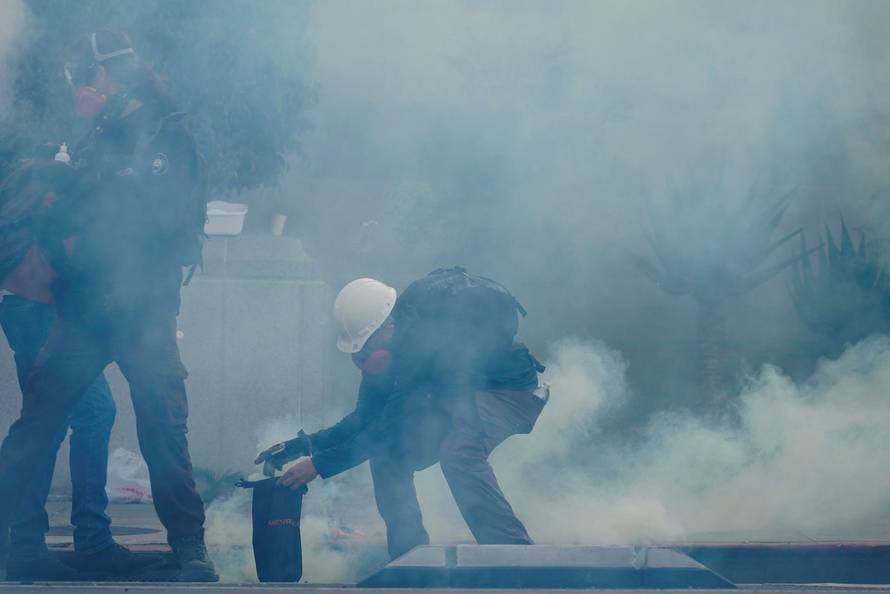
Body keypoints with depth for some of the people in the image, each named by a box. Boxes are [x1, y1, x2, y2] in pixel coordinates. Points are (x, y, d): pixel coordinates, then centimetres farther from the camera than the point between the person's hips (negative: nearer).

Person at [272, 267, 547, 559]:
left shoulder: (428, 340, -33)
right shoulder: (382, 349, -5)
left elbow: (393, 425, -31)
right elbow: (365, 418, 7)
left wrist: (319, 464, -28)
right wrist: (307, 445, -6)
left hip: (510, 393, -9)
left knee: (458, 453, -36)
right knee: (387, 454, -3)